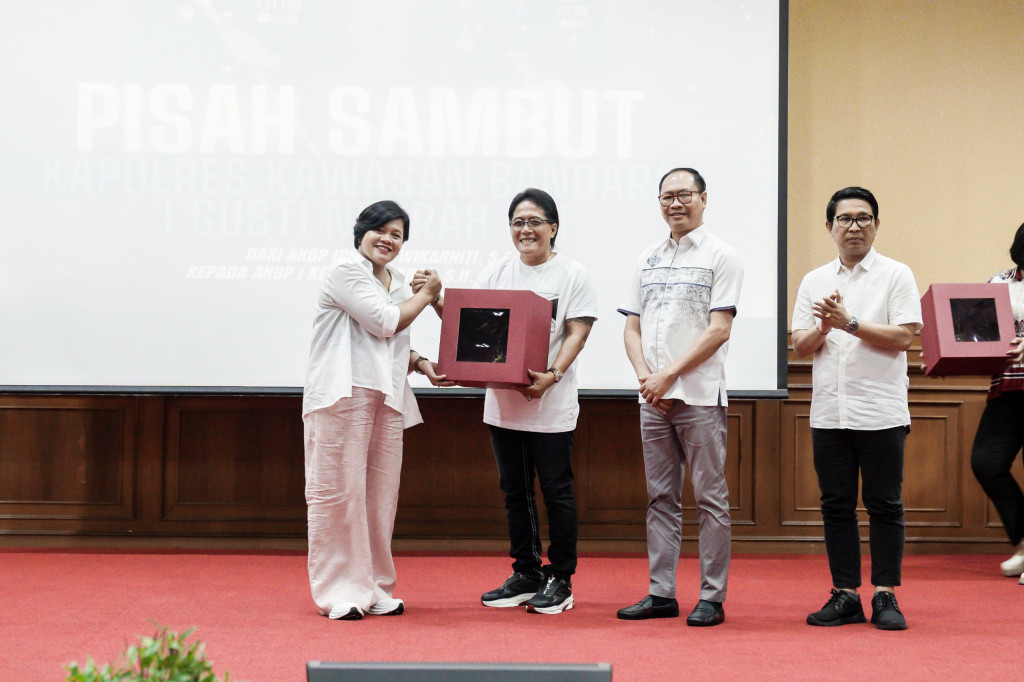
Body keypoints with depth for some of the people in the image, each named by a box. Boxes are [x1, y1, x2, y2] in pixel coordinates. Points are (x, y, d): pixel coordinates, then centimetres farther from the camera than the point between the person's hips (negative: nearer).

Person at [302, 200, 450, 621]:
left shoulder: (396, 282, 22)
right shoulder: (346, 270, -4)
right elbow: (385, 323, -10)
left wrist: (422, 365, 9)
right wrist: (425, 295, 4)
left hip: (388, 396, 8)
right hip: (343, 393, -8)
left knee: (381, 495, 7)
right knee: (338, 491, -5)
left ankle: (373, 588, 16)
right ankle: (336, 592, 1)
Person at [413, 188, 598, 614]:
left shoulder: (573, 275, -1)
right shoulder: (495, 274, 12)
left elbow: (577, 332, -8)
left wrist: (552, 375, -22)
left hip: (551, 405, -5)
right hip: (502, 400, 5)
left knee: (556, 491, 1)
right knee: (515, 491, 11)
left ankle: (560, 580, 11)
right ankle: (526, 575, 22)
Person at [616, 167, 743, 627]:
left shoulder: (720, 256, -2)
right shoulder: (648, 259, 15)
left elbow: (718, 331, -10)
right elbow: (632, 327, 13)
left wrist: (668, 374, -13)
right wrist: (645, 377, -3)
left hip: (700, 396, -6)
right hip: (653, 399, 6)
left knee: (710, 499, -1)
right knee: (661, 498, 9)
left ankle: (712, 597, 4)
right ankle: (661, 594, 15)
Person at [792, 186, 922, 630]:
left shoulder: (896, 276, 1)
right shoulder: (814, 281, 13)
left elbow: (902, 337, -9)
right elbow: (800, 346, 9)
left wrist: (850, 323, -16)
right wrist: (822, 328, -11)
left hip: (881, 413, -4)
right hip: (829, 413, 4)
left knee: (884, 506, 1)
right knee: (836, 506, 6)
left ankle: (885, 595, 8)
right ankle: (845, 595, 13)